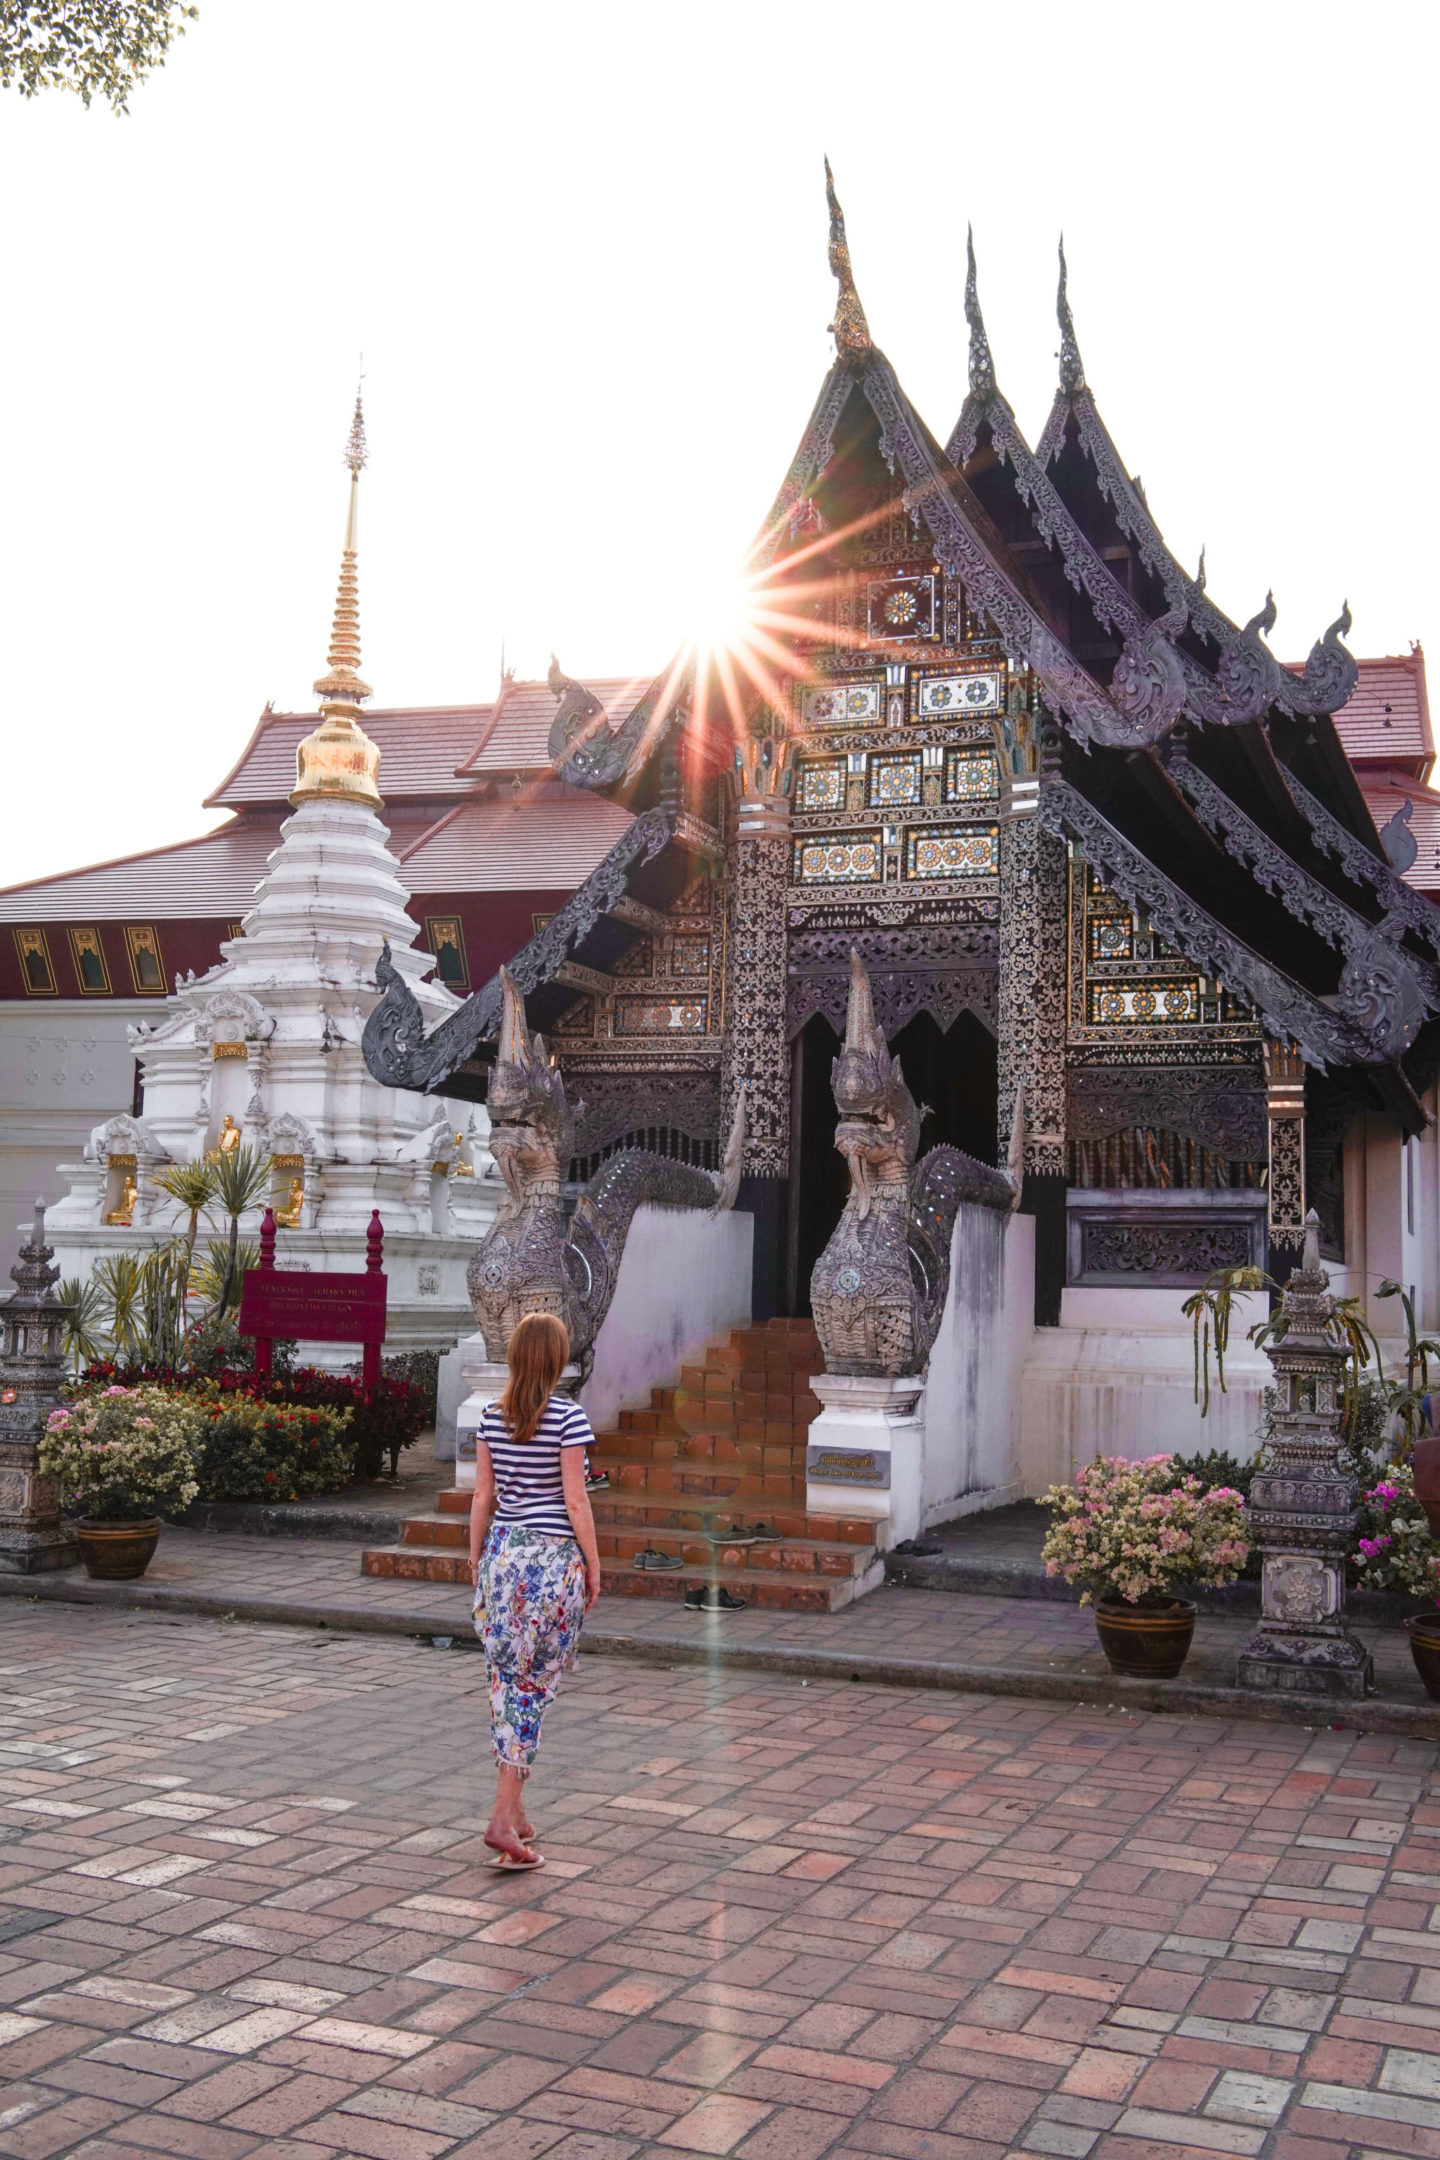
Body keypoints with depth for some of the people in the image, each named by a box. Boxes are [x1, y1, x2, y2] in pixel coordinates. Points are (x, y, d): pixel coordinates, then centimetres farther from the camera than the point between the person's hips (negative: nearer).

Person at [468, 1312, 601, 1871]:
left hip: (502, 1554, 5)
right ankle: (503, 1817, -6)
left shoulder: (492, 1417, 3)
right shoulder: (569, 1418, -11)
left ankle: (516, 1815, 18)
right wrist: (593, 1565, -1)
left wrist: (475, 1558, 16)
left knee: (506, 1682, 11)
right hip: (553, 1557, -5)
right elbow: (575, 1500, -10)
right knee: (535, 1684, 0)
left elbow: (483, 1496, 7)